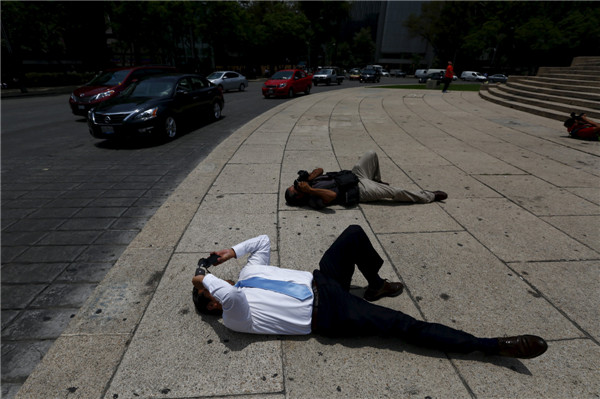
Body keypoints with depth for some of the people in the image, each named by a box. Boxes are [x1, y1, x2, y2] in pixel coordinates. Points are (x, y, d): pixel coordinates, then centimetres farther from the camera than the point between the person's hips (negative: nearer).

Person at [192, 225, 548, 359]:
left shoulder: (247, 275, 12)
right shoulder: (236, 316, -8)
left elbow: (263, 241, 16)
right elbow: (229, 296, -33)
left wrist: (231, 251, 10)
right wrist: (204, 280, -18)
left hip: (320, 282, 7)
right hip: (326, 315, -7)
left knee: (354, 234, 1)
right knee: (404, 326, -14)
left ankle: (376, 284, 23)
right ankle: (495, 346, -3)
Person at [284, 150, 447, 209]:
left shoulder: (309, 183, 1)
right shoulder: (314, 200, -25)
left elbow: (319, 170, 8)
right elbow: (332, 195, -41)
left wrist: (309, 178, -12)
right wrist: (310, 190, -40)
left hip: (353, 176, 8)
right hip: (359, 190, -8)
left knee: (371, 154, 10)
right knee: (395, 192, -11)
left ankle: (377, 181, 33)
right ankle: (430, 196, 10)